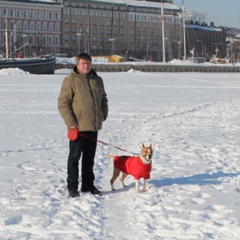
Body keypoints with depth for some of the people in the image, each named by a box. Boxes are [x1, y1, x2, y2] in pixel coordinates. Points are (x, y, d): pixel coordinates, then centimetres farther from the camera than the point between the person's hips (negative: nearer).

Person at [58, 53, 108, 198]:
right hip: (77, 127, -6)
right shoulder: (70, 80, -7)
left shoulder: (97, 80, 11)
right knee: (74, 157, 1)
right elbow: (63, 103, -10)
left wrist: (103, 115, 9)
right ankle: (72, 187, 7)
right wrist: (70, 122, -16)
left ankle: (88, 185, 23)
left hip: (93, 126, 6)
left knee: (89, 158, 14)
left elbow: (103, 99, 23)